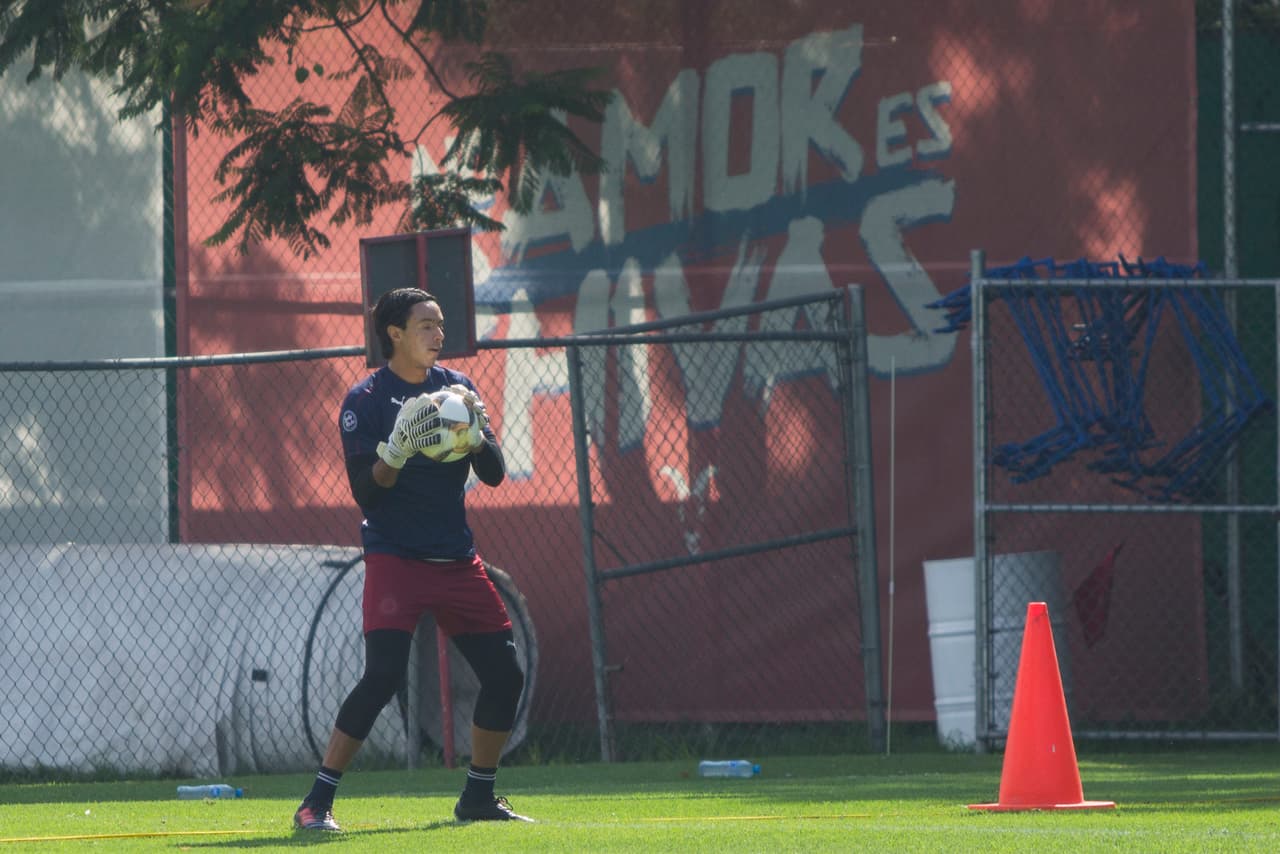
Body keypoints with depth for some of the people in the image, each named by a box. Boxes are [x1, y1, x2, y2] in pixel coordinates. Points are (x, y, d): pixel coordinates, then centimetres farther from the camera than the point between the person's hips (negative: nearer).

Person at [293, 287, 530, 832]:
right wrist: (398, 448, -28)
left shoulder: (455, 387, 9)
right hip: (394, 558, -6)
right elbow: (365, 493, -12)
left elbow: (494, 474, 4)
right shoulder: (365, 400, -6)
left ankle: (478, 797, 21)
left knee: (504, 675, 3)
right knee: (383, 676, -20)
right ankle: (317, 802, -16)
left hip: (456, 559, 6)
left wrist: (473, 432, -15)